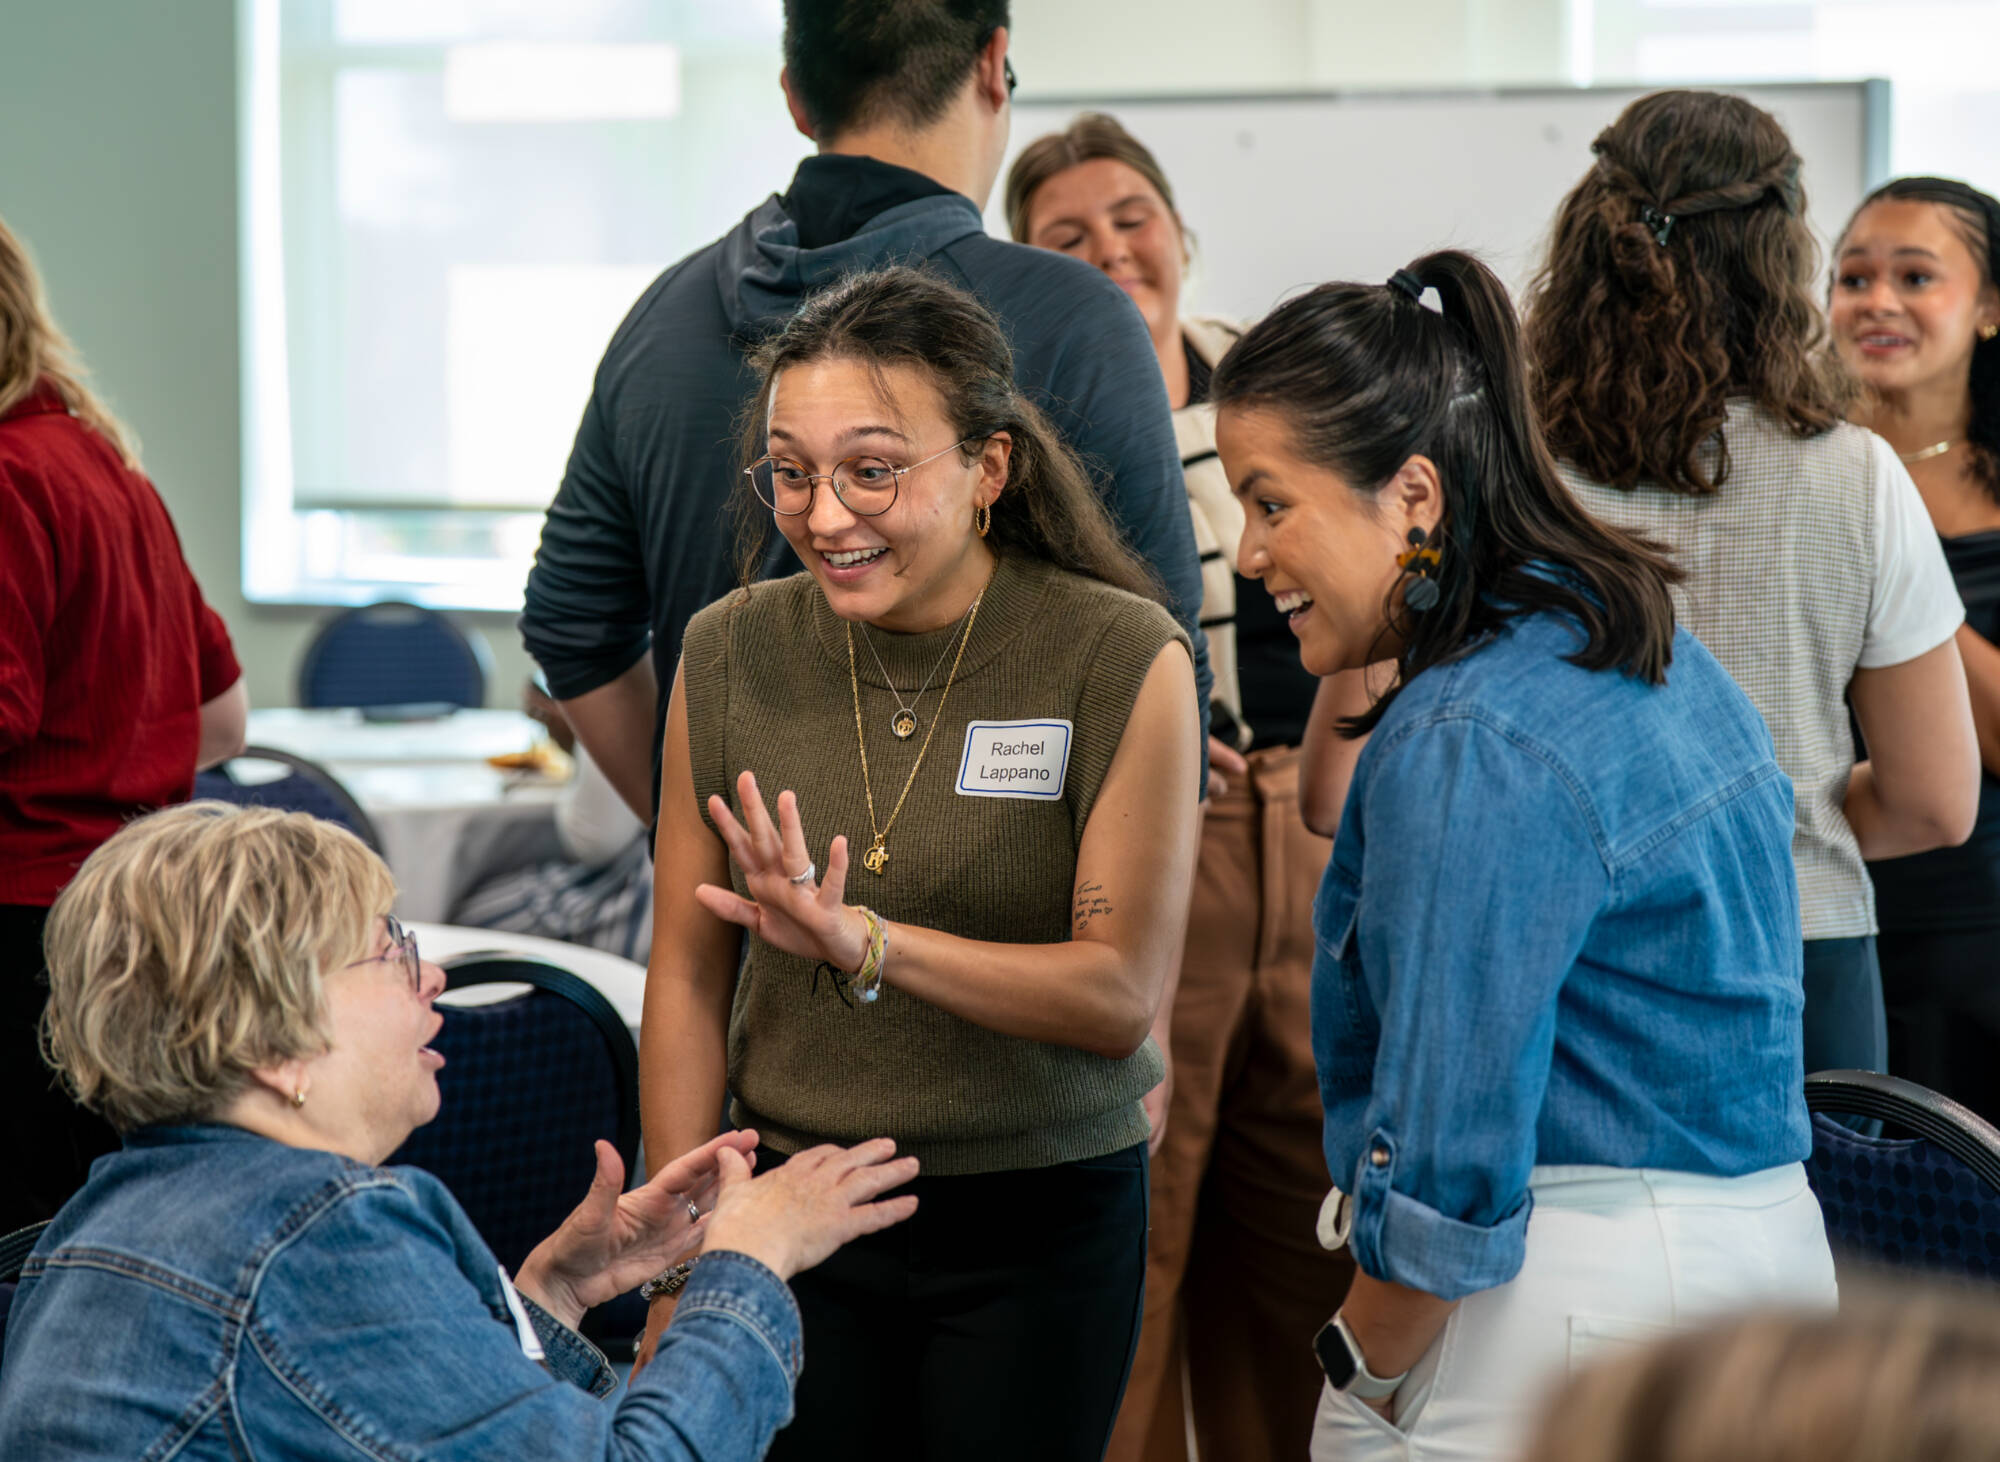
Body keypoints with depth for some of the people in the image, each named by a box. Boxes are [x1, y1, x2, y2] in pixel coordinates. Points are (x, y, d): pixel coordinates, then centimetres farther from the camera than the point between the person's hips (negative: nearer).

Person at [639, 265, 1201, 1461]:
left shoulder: (1125, 661, -11)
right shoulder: (732, 655, -1)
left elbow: (1123, 995, -14)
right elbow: (688, 979, 4)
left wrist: (864, 941, -27)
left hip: (1039, 1222, -2)